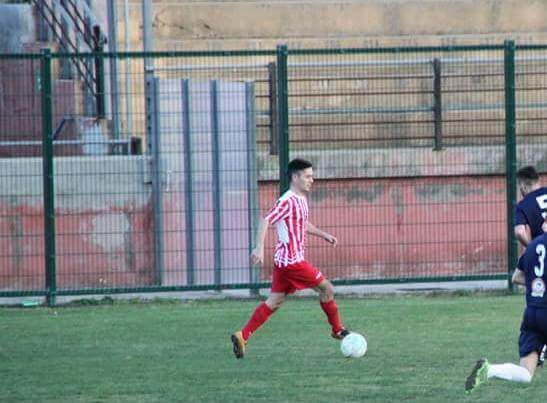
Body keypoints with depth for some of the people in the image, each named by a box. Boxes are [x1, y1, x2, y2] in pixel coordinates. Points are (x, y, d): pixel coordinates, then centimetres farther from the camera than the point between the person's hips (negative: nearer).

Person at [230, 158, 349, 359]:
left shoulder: (301, 199, 15)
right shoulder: (287, 201, -16)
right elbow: (266, 221, -23)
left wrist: (323, 234, 28)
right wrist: (259, 248, -31)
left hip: (284, 260, 10)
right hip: (291, 260, -10)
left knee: (274, 301, 8)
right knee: (326, 288, 0)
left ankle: (242, 336, 4)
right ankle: (338, 330, 14)